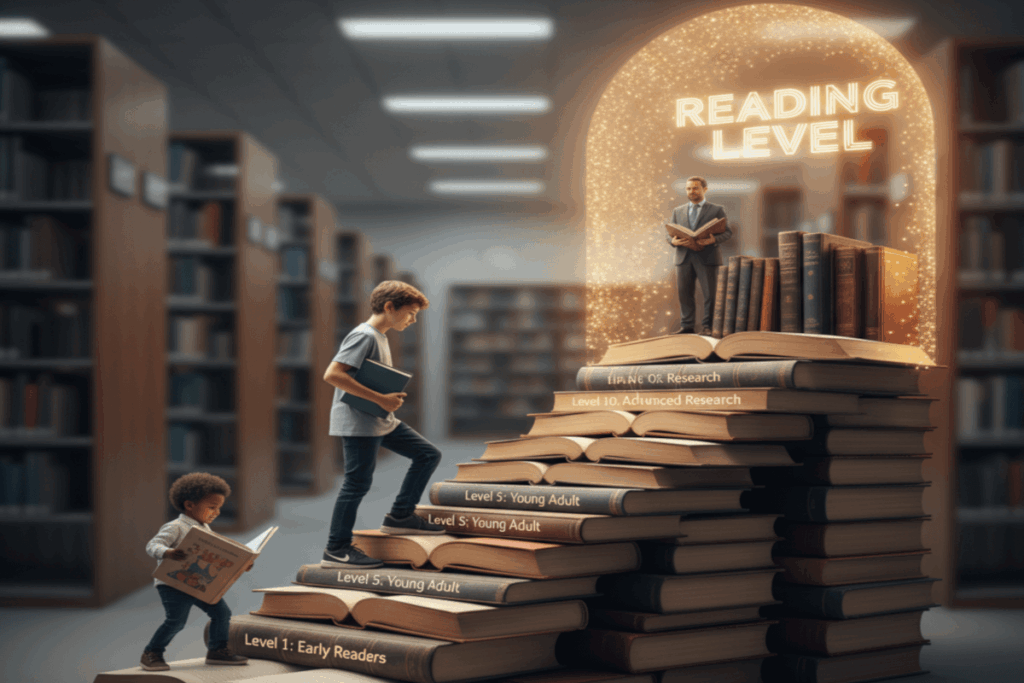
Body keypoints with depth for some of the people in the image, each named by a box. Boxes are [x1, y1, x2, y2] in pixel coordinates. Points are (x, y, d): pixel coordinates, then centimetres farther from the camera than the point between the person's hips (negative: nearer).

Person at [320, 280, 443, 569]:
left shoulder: (379, 337, 15)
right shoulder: (364, 336, -16)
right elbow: (332, 374, -26)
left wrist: (390, 398, 6)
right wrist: (380, 399, -25)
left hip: (383, 421, 10)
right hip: (358, 423, -10)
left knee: (428, 454, 9)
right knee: (358, 484, -6)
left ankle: (400, 517, 14)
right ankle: (336, 550, 3)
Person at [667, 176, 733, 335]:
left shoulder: (717, 210, 8)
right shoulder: (677, 211, 18)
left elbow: (727, 232, 1)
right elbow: (670, 234, 15)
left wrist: (713, 240, -19)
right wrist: (674, 241, -10)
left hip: (707, 258, -3)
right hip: (683, 258, 3)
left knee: (709, 293, -4)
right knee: (684, 293, 2)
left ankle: (707, 326, 3)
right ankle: (686, 326, 8)